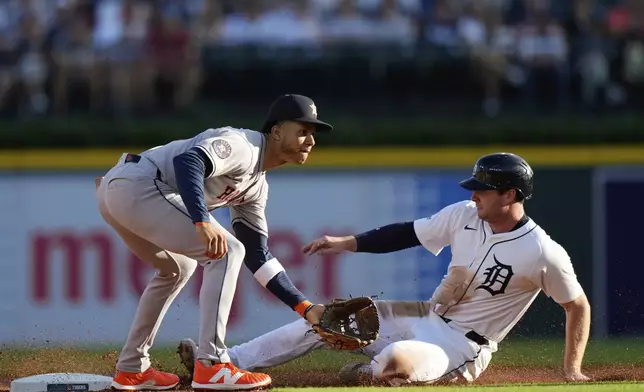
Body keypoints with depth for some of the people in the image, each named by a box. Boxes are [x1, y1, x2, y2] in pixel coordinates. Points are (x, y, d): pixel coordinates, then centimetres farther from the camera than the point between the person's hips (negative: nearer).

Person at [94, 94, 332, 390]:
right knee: (225, 252, -11)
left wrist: (304, 307, 17)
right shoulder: (242, 145, -9)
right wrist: (203, 223, -40)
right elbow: (187, 160, -27)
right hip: (136, 187, -11)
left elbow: (256, 255, 24)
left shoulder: (256, 186, 22)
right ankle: (210, 367, -16)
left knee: (176, 268, 31)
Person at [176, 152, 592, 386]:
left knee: (395, 360, -38)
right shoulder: (464, 215, -2)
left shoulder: (543, 252, -19)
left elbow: (579, 306, -10)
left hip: (463, 347, -7)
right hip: (427, 317, 7)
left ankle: (369, 374, -1)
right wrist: (345, 243, 2)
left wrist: (573, 370, -14)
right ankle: (223, 361, -1)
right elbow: (408, 234, 7)